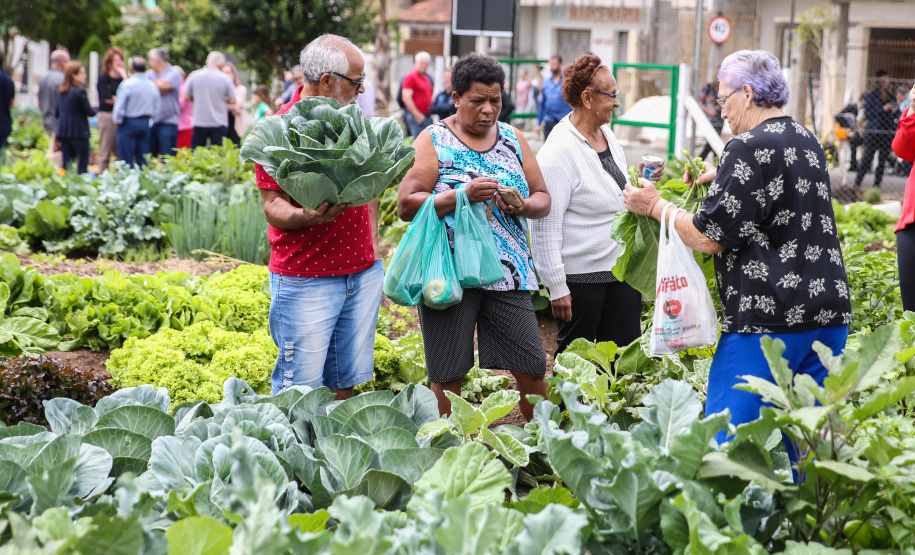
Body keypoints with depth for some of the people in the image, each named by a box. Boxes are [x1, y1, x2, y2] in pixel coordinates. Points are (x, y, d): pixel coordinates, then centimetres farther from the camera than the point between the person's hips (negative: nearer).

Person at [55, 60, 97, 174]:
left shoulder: (60, 91, 8)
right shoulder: (80, 92, -14)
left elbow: (56, 113, 13)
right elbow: (90, 112, -10)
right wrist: (96, 109, 10)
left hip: (63, 131, 7)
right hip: (79, 133, -7)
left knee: (66, 164, 8)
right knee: (82, 166, -2)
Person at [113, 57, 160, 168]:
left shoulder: (127, 85, -12)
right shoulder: (153, 86, 3)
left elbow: (119, 107, -12)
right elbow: (157, 109, 9)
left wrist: (117, 121, 2)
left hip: (129, 123, -5)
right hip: (146, 124, 5)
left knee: (127, 159, 0)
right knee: (143, 159, 8)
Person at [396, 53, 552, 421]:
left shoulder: (513, 139, 13)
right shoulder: (434, 140, 0)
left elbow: (543, 198, 14)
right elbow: (407, 204, -9)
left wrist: (522, 206, -10)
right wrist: (463, 194, -20)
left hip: (508, 273, 3)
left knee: (532, 371, 1)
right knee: (448, 379, 3)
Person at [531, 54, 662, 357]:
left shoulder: (607, 134, 9)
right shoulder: (558, 152, -17)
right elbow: (545, 227, -17)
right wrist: (557, 288, -17)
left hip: (621, 267, 8)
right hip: (581, 275, -8)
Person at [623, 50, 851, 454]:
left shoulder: (749, 148, -12)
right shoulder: (808, 143, 14)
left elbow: (708, 238, -12)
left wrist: (655, 205, 1)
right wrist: (724, 178, 25)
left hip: (767, 320, -8)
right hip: (830, 314, 8)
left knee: (726, 438, -3)